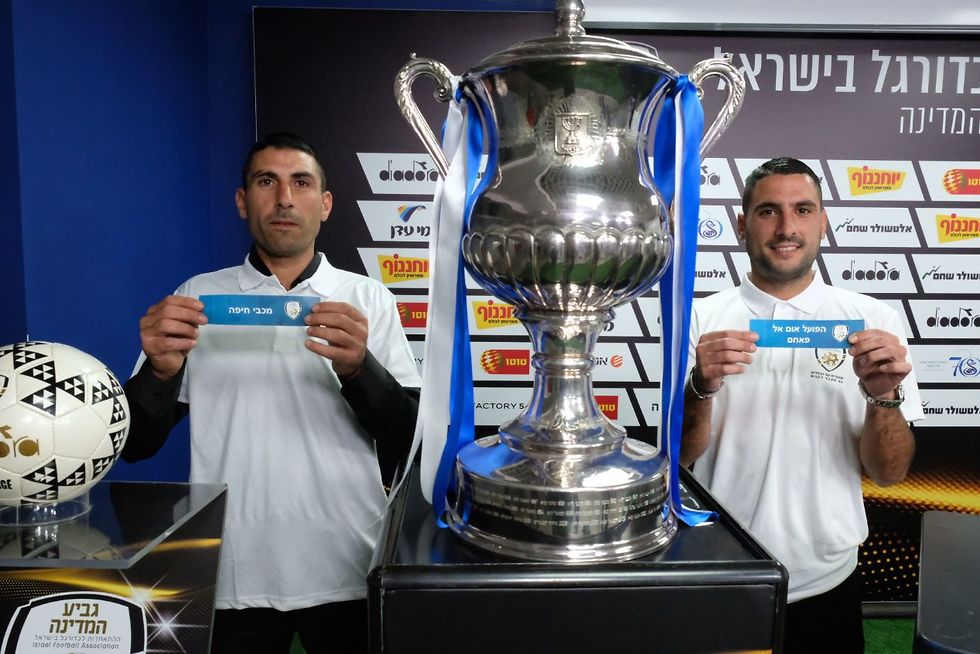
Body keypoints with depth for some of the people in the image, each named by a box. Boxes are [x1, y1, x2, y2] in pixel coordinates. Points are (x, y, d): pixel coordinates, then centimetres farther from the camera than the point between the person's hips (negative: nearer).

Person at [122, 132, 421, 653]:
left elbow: (413, 439, -6)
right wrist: (161, 372, -18)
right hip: (231, 580, 1)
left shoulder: (369, 298, -1)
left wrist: (358, 370, -24)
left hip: (346, 577, 0)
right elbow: (135, 445, 2)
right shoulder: (197, 297, 2)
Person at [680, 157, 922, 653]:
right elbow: (680, 457, -7)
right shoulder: (702, 318, -6)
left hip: (826, 584, 1)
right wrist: (702, 385, -25)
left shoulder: (872, 321, -5)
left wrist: (883, 397, -22)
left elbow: (888, 474, -4)